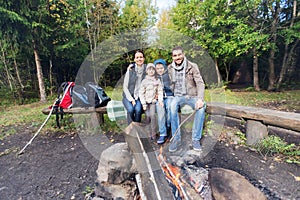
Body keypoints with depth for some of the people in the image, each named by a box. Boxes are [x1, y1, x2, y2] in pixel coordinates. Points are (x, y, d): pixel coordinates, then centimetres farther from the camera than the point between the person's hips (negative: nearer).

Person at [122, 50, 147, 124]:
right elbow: (125, 86, -1)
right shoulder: (130, 70, -3)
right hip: (128, 96, 0)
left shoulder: (146, 70, 1)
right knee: (130, 109, -26)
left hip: (140, 97, 1)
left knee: (138, 109, -26)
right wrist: (131, 99, -9)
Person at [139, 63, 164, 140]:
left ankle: (153, 134, -7)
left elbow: (160, 92, 4)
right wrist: (143, 103, -6)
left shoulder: (158, 81, 8)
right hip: (146, 101, 0)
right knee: (148, 116, -12)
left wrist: (160, 100, -11)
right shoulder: (144, 81, 5)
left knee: (153, 115, -17)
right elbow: (141, 93, 2)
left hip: (154, 101, 0)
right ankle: (148, 132, 5)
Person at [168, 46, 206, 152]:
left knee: (201, 107, -32)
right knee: (172, 106, -33)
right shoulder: (170, 68, 6)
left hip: (192, 96, -1)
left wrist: (200, 99, -25)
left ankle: (196, 139, -16)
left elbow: (200, 83, -10)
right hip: (178, 96, 1)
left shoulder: (192, 66, -3)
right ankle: (176, 138, -21)